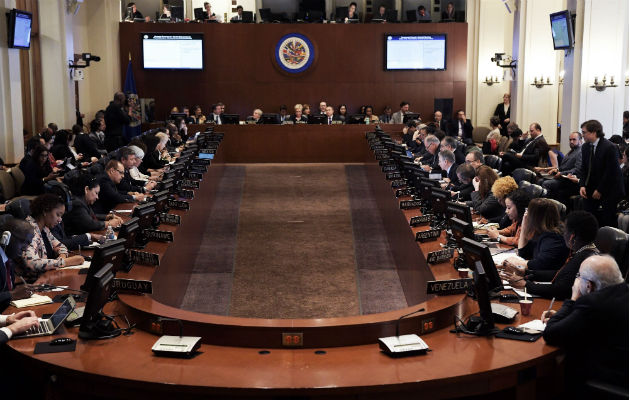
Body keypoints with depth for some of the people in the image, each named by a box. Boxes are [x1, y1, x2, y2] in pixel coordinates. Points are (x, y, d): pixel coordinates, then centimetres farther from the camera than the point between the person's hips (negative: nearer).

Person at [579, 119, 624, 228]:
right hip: (591, 191, 6)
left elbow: (610, 172, -15)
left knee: (607, 223, -6)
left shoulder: (609, 147, -15)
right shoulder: (585, 147, 7)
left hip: (608, 191, -6)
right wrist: (582, 185, -5)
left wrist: (600, 190, -12)